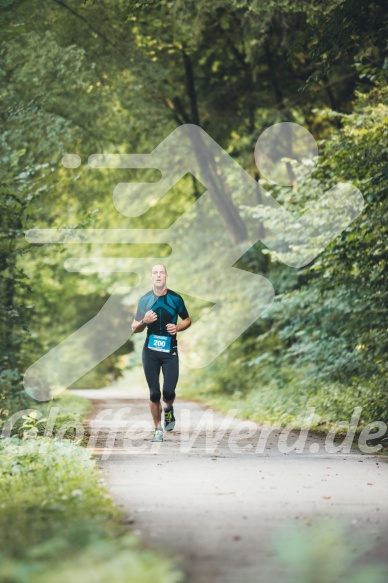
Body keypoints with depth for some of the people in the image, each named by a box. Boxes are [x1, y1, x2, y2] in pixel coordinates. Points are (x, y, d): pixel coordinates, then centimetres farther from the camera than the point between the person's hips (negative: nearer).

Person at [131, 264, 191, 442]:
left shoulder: (176, 299, -1)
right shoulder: (144, 300, 2)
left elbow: (187, 320, 11)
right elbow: (134, 328, 6)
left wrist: (177, 327, -10)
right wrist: (144, 321, -16)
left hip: (170, 351, -1)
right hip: (150, 351, 1)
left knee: (169, 392, -9)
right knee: (154, 393, 0)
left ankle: (168, 409, 26)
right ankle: (158, 429, 14)